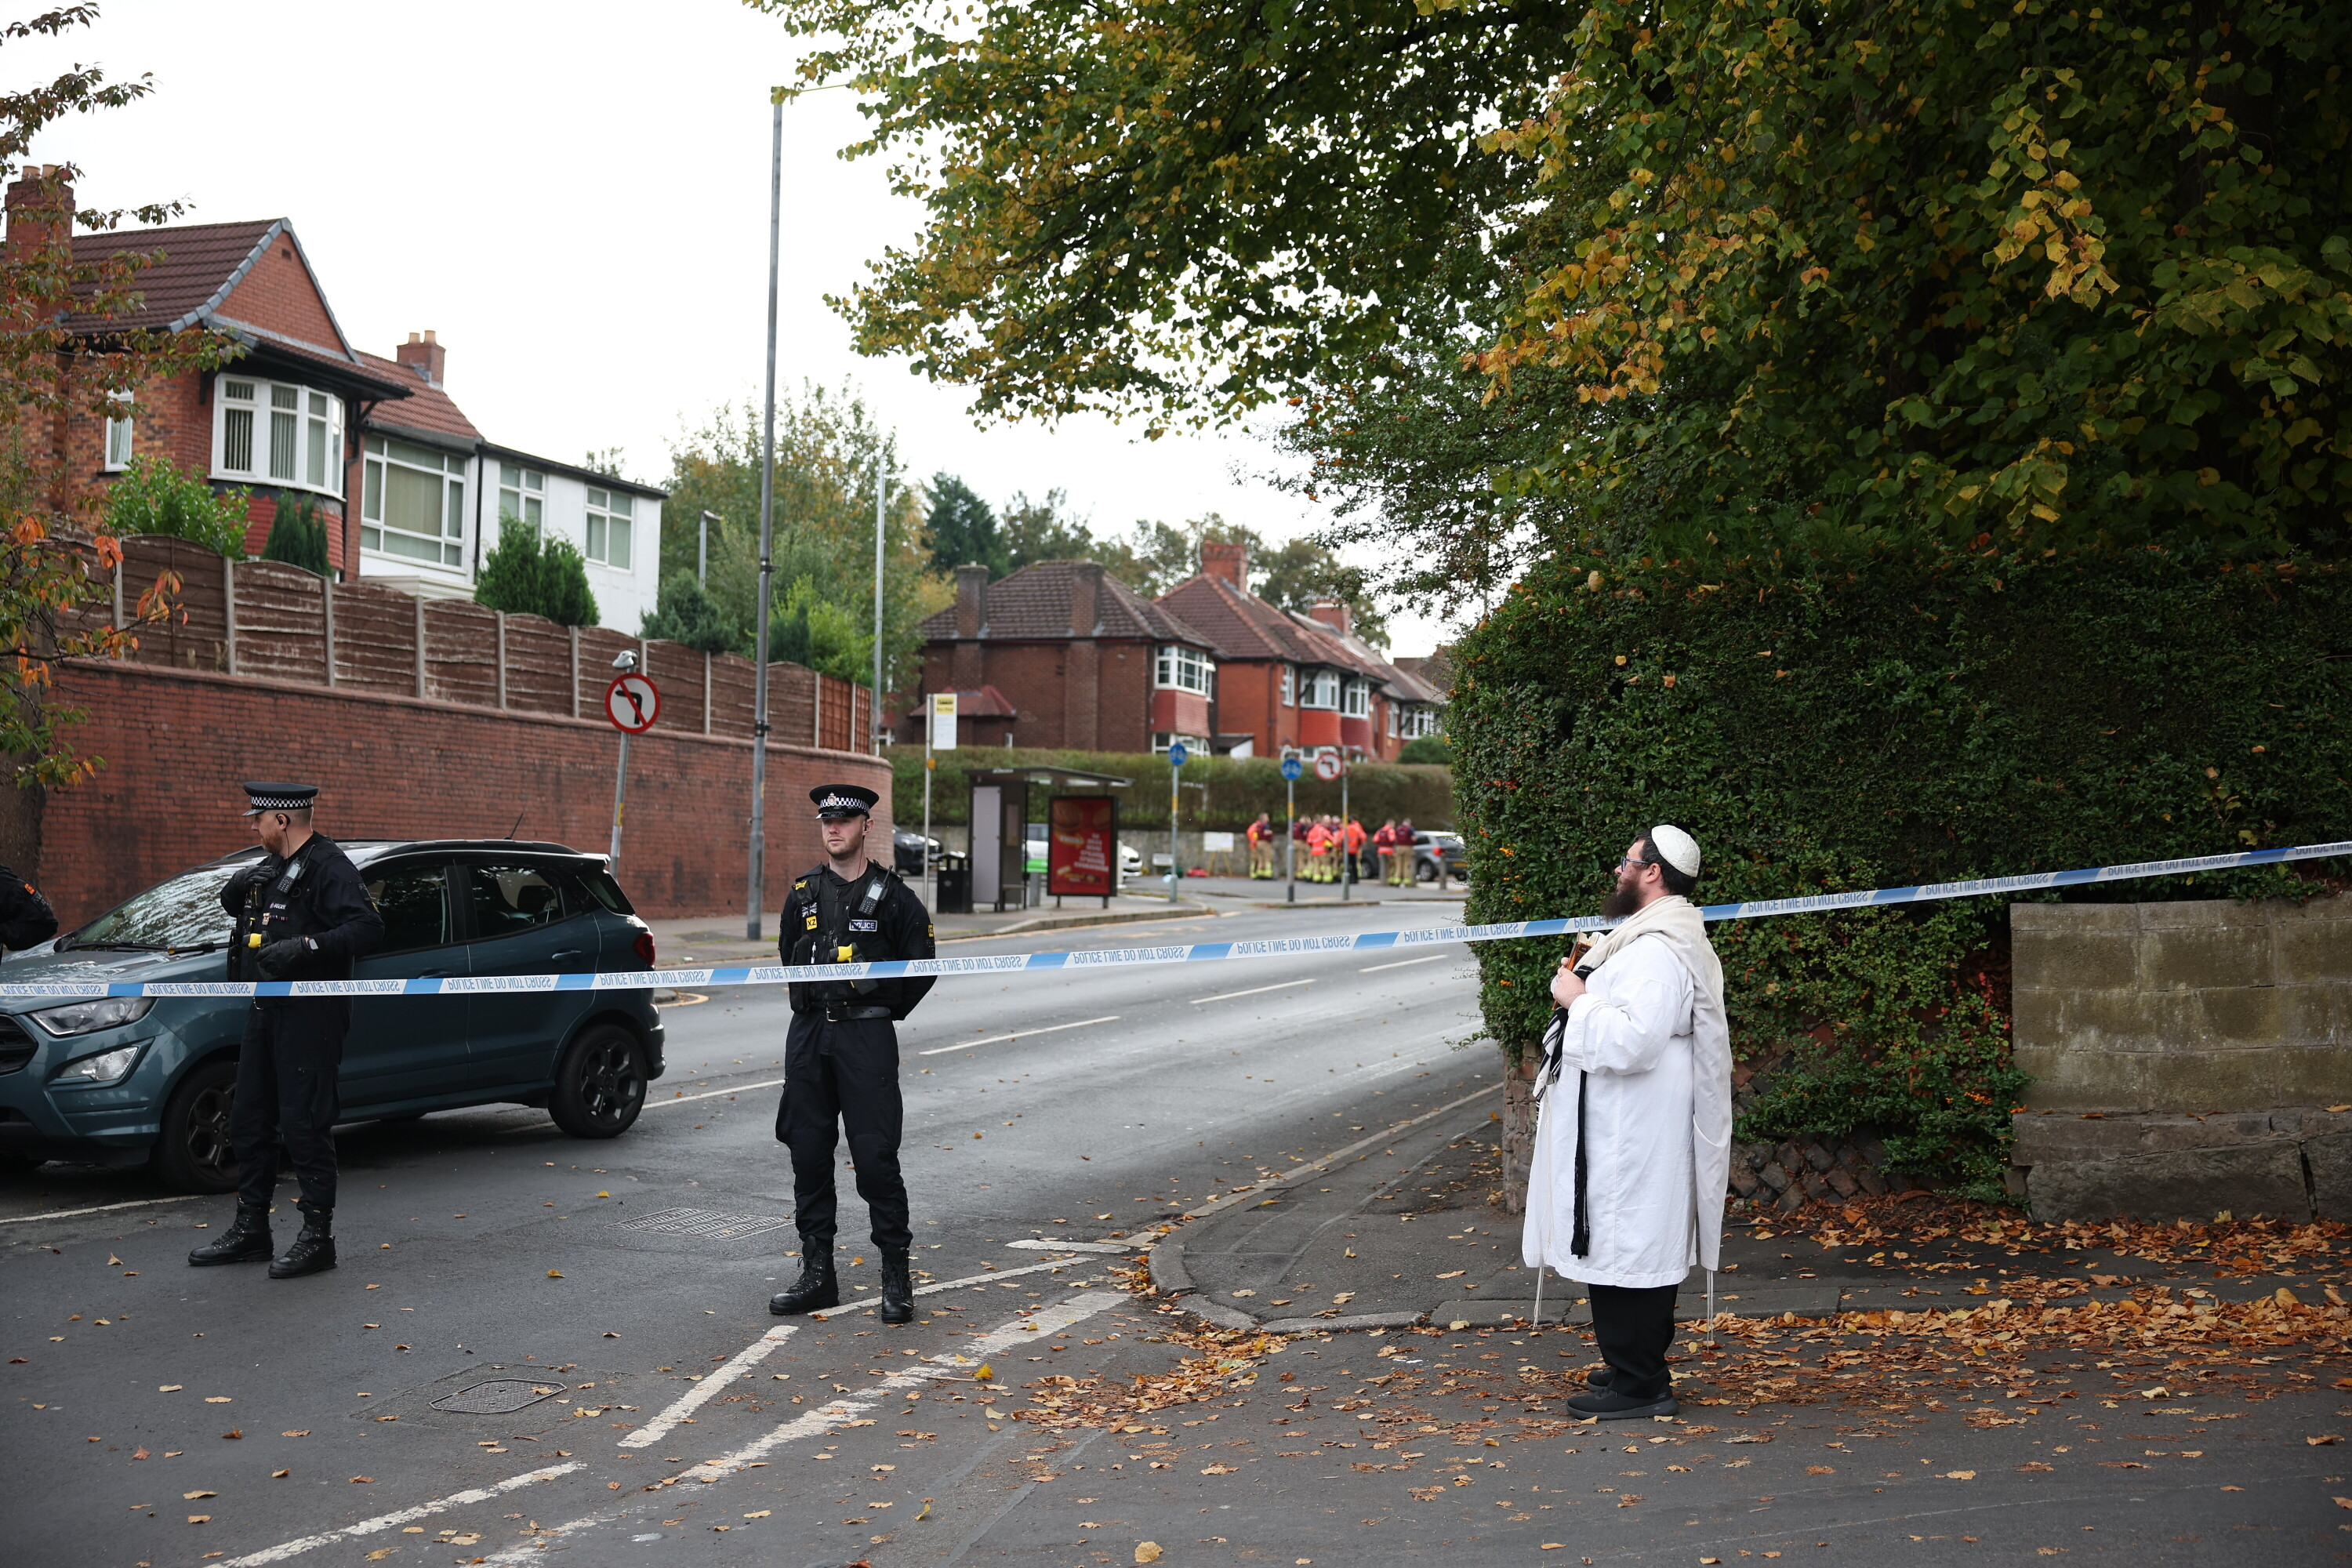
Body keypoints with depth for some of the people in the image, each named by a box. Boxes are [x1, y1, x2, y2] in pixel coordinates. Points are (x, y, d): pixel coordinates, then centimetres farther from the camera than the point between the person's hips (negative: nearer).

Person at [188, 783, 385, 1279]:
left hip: (309, 1015, -10)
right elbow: (229, 902, 29)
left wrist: (303, 947, -30)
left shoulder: (327, 865, -13)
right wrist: (241, 885, 5)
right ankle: (250, 1231, 24)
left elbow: (368, 928, -23)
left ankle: (317, 1238, -1)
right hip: (265, 1013, 10)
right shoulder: (273, 865, 16)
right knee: (249, 1122, 14)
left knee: (305, 1126, -8)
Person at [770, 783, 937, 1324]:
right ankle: (818, 1274, 15)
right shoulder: (803, 894, 10)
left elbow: (922, 969, 4)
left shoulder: (892, 896, -1)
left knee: (876, 1155, -7)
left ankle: (896, 1278, 2)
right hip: (808, 1036, 4)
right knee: (808, 1153, 6)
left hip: (866, 1038, -4)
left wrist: (881, 1011, 4)